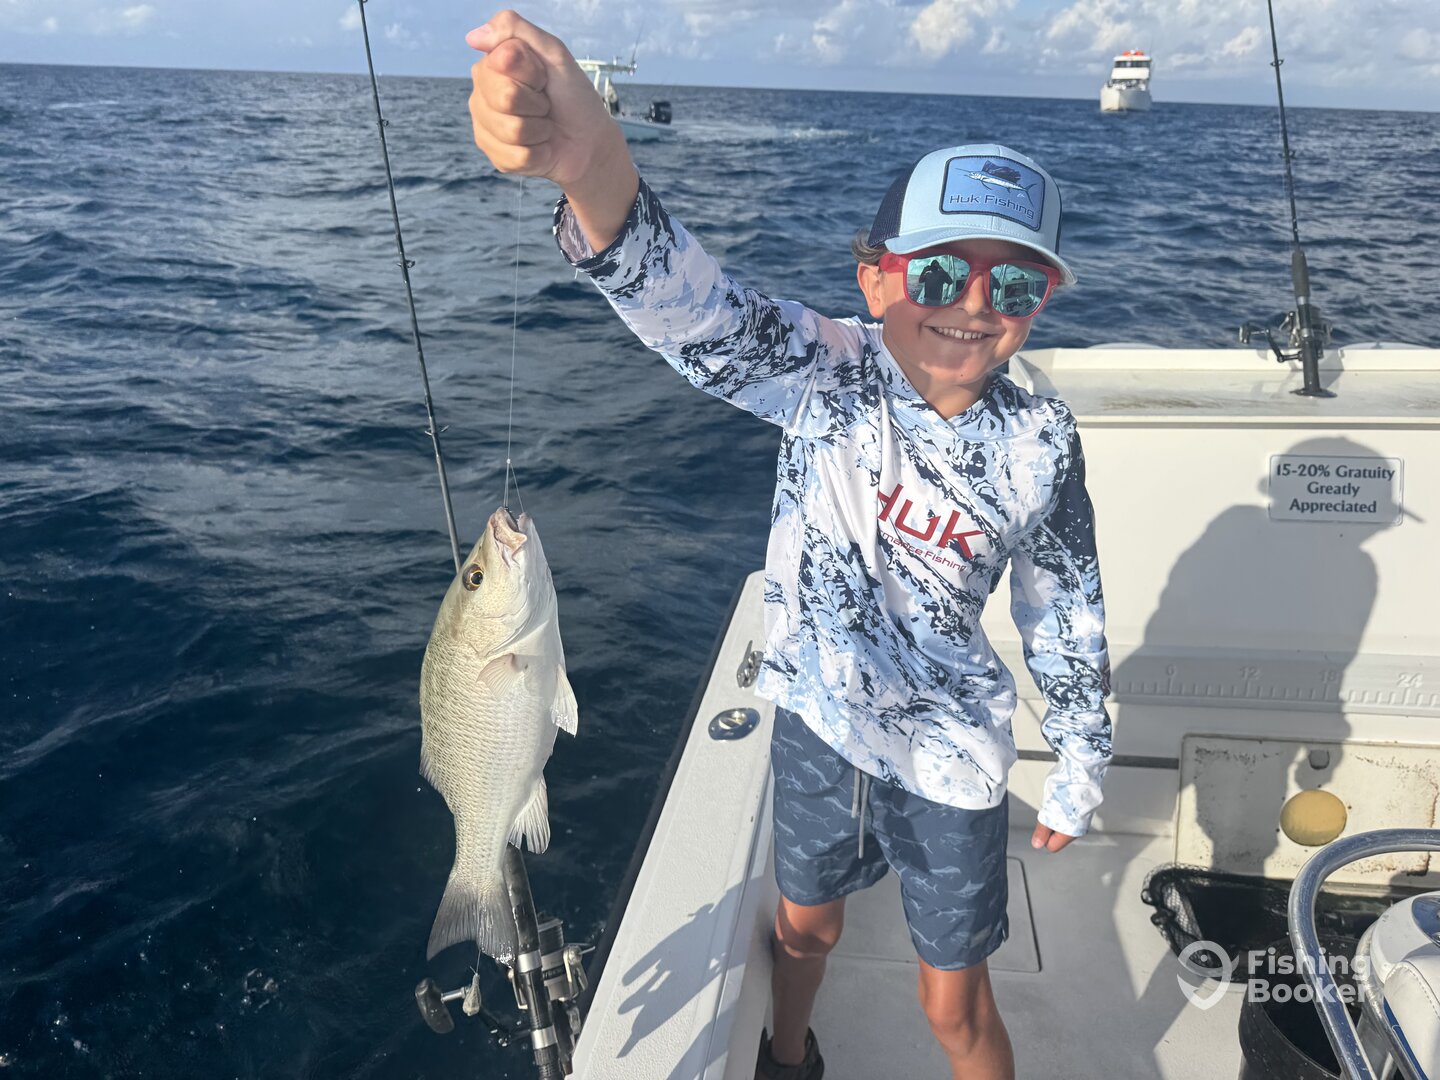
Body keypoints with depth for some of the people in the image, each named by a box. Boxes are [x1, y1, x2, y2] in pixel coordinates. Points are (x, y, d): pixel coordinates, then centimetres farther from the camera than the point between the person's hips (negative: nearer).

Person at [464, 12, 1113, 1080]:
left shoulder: (1039, 442, -16)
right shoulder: (824, 374, -20)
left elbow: (1067, 615, -3)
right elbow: (691, 306, -40)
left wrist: (1080, 771, 6)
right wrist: (590, 158, -60)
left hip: (948, 752, -1)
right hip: (818, 717, 1)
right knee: (806, 922, 27)